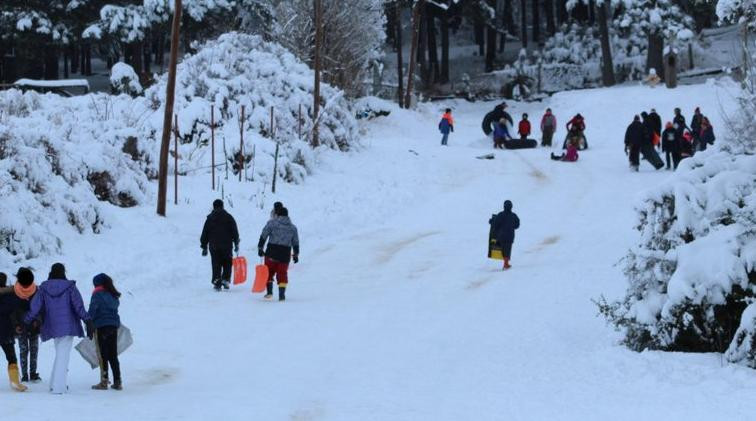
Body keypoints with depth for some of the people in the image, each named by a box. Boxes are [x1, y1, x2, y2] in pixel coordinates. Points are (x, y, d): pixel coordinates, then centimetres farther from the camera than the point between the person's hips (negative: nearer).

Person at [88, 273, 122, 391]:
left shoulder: (97, 294, -6)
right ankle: (117, 381, 9)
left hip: (101, 326, -6)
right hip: (114, 326, 6)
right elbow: (115, 308, 14)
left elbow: (92, 310, -12)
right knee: (113, 355, 10)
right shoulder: (114, 295, 13)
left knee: (102, 355, -2)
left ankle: (104, 382, -3)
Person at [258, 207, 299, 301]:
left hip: (272, 252, -2)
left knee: (269, 271, 10)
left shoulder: (272, 223, 1)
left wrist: (260, 248, 0)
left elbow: (263, 236, -4)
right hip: (285, 254, 2)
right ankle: (282, 295, 1)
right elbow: (296, 243, 17)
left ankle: (269, 291, -1)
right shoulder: (292, 227, 12)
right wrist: (296, 254, 26)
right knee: (282, 273, 8)